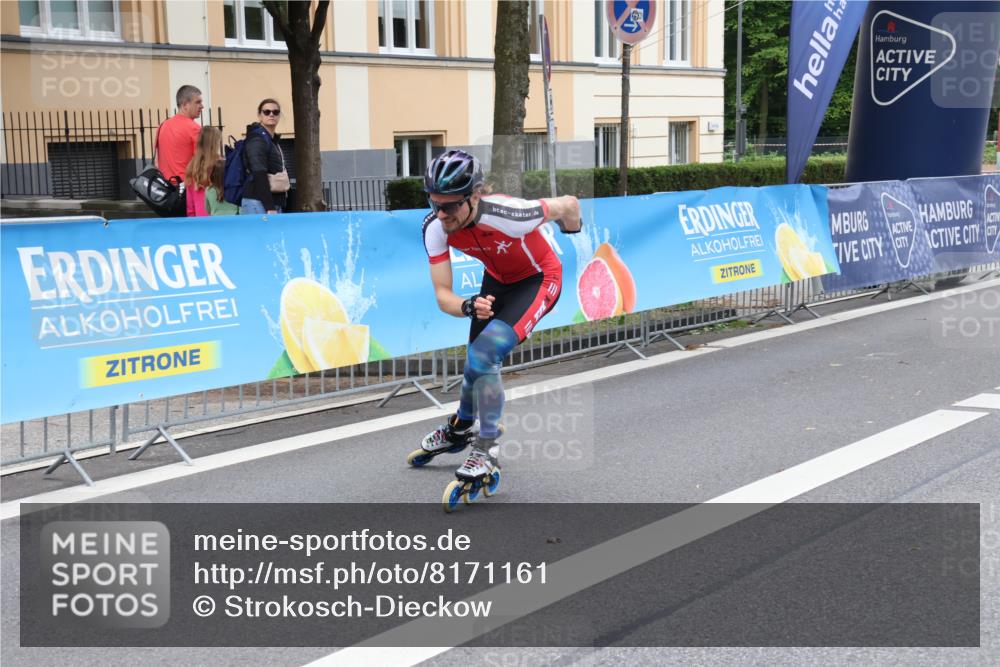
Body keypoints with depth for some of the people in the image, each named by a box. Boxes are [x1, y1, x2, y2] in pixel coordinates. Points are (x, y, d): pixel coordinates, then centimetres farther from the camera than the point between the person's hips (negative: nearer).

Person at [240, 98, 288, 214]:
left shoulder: (273, 140, 18)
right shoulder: (257, 139, -8)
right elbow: (259, 174, -17)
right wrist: (269, 207, -23)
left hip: (275, 202, 8)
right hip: (258, 202, -8)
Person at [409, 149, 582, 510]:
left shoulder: (509, 216, -40)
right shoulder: (435, 227, -25)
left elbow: (568, 205, -21)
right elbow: (442, 295, -20)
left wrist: (572, 232, 3)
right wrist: (468, 307, -44)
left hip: (538, 280, -5)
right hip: (497, 280, 5)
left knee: (483, 356, -24)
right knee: (478, 361, 17)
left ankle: (486, 457, -13)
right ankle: (459, 430, 47)